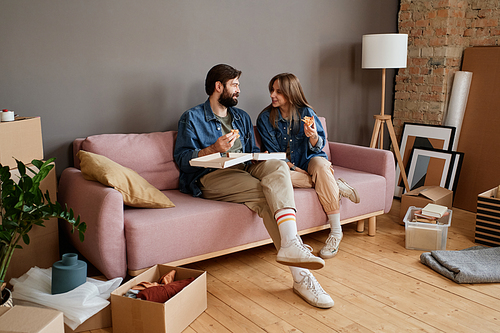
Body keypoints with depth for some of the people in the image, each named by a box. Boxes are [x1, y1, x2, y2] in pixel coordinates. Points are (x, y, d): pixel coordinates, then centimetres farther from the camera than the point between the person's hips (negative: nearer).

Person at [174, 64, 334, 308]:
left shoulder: (242, 117, 29)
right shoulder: (192, 118, 9)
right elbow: (182, 158, 0)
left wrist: (269, 158, 2)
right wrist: (214, 148, -16)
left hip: (244, 170, 6)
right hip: (211, 177, -5)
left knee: (277, 165, -30)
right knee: (265, 194, -32)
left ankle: (290, 245, -47)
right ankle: (300, 275, -43)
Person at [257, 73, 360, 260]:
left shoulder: (306, 113, -3)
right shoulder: (265, 118, -2)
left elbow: (318, 147, -6)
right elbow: (273, 152, -4)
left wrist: (313, 136, -30)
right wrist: (294, 168, -17)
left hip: (309, 160, 0)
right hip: (287, 166, 1)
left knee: (320, 164, -36)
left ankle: (336, 231, -32)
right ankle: (336, 187, -20)